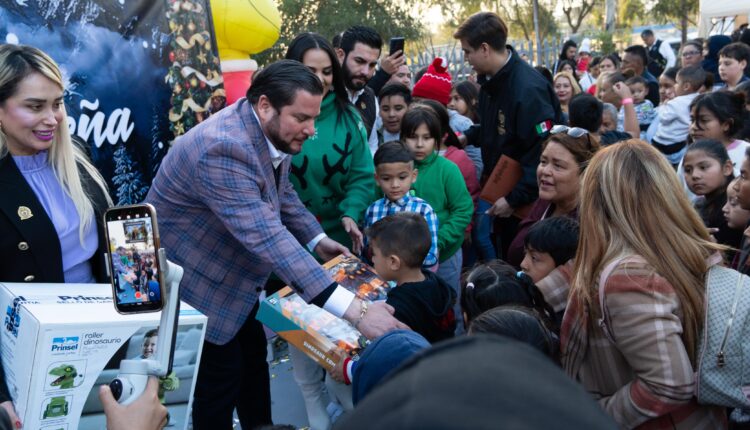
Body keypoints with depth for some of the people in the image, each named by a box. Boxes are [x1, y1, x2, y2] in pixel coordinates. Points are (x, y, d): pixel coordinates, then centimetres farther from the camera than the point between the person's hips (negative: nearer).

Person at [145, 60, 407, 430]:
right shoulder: (223, 149, -37)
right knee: (221, 375, 1)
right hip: (195, 276, -9)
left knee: (253, 356, 19)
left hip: (231, 270, 9)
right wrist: (353, 309, -49)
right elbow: (267, 237, -45)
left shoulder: (271, 131, -8)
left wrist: (316, 239, -4)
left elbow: (281, 192, 11)